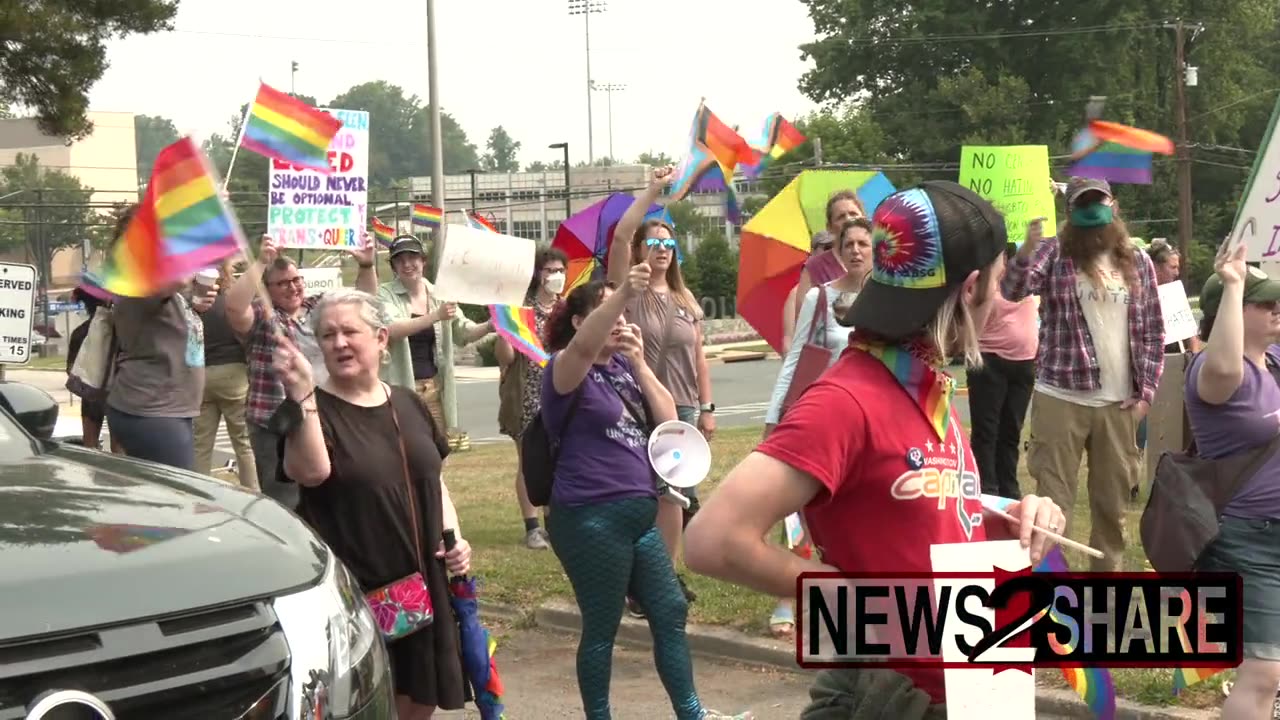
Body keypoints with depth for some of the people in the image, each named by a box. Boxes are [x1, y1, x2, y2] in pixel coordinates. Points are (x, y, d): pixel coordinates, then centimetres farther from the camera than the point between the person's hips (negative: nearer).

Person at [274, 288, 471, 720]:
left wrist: (455, 538, 5)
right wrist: (302, 395, -38)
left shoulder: (408, 404, 9)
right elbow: (310, 472, -29)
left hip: (422, 584, 5)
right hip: (353, 591, -5)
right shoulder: (315, 408, -9)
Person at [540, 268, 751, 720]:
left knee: (670, 611, 12)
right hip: (591, 519, -8)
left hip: (639, 514, 8)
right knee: (602, 627, 2)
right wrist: (624, 293, -46)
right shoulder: (568, 370, -9)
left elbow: (668, 421, 7)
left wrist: (639, 362, -3)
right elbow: (583, 347, -33)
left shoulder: (623, 366, 13)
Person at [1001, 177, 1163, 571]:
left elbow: (1153, 331, 12)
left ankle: (1108, 573, 25)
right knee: (1053, 498, -1)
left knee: (1114, 500, 13)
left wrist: (1146, 391, 3)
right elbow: (1012, 292, -17)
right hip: (1060, 398, -3)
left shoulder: (1137, 261, 9)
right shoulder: (1053, 252, 0)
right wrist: (1029, 246, -35)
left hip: (1119, 403, 3)